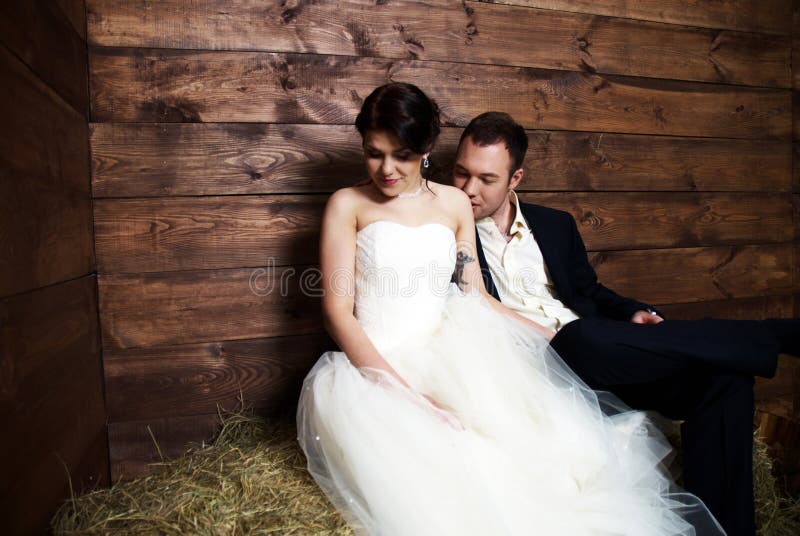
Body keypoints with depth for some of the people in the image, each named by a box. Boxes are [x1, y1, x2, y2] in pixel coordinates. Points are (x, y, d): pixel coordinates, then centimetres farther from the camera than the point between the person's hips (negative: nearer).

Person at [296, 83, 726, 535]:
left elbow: (477, 298, 12)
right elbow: (338, 312, -6)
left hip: (447, 359, 4)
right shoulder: (349, 205, 2)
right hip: (372, 368, -3)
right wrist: (402, 392, -19)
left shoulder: (453, 203, 12)